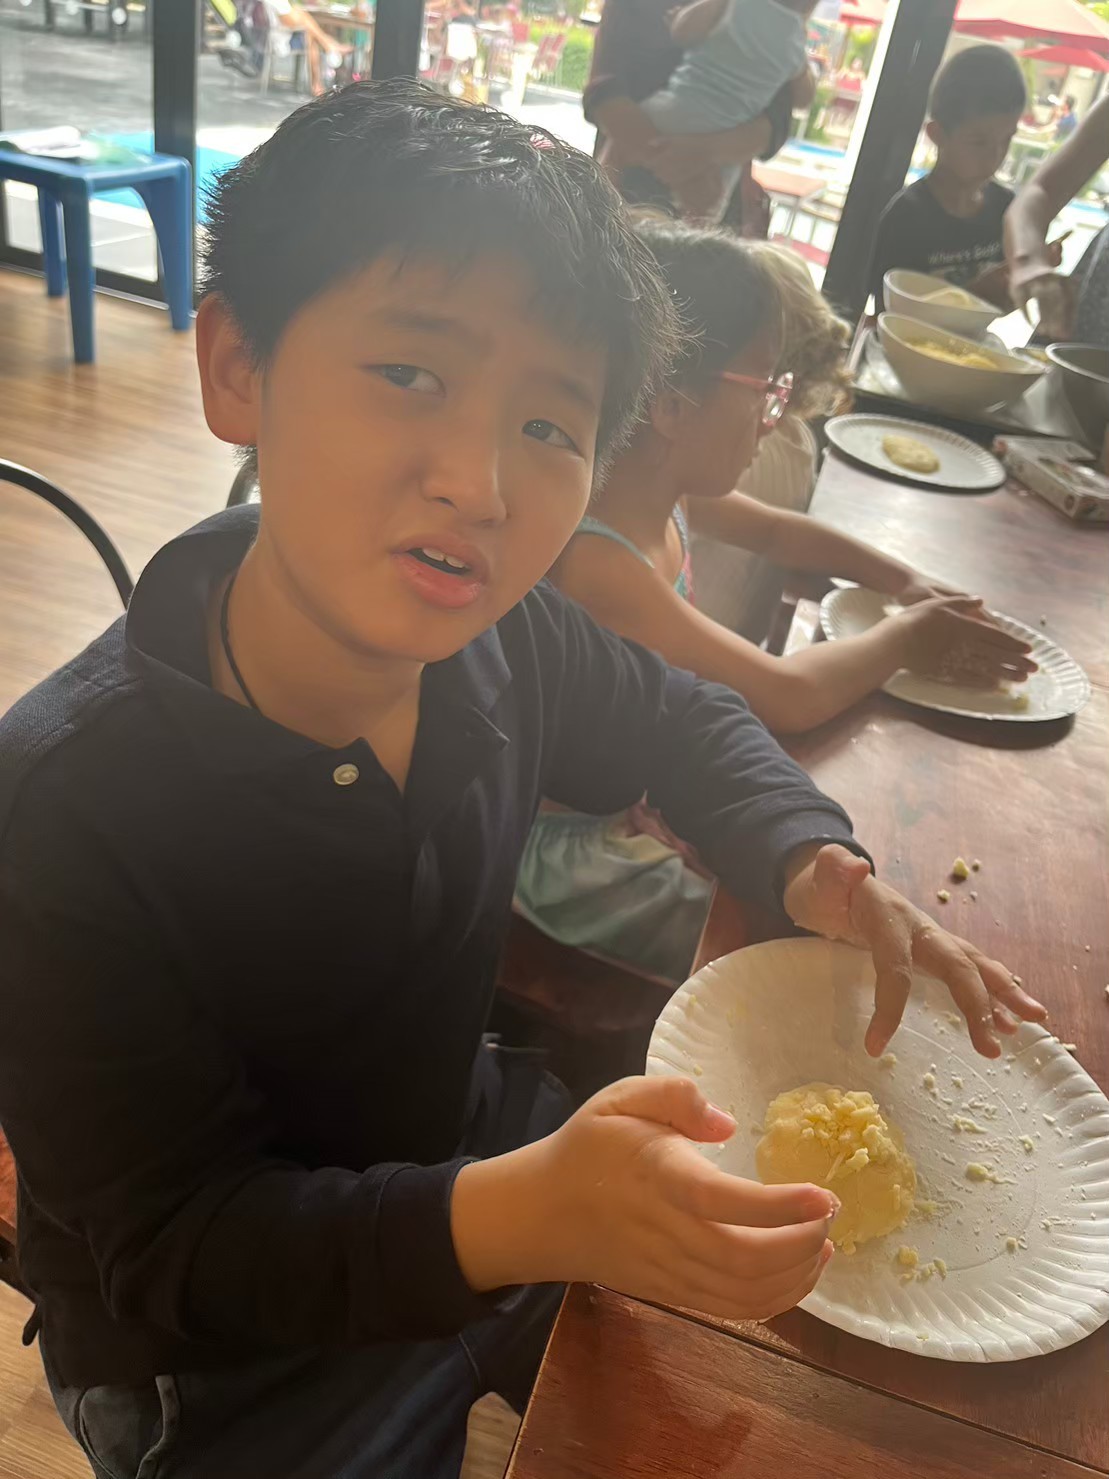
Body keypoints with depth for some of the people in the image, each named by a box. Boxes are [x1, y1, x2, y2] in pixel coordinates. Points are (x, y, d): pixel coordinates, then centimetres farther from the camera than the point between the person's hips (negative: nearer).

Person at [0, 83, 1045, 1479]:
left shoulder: (502, 634, -19)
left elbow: (682, 725, 2)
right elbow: (166, 1248, -26)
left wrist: (813, 865, -18)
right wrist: (518, 1218, -43)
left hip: (462, 1147, 5)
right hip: (223, 1364, -3)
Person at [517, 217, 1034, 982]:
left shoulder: (667, 489, -5)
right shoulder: (595, 564, -34)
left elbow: (775, 529, 16)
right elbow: (787, 697, -33)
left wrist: (908, 582, 5)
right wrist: (904, 638, -14)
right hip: (575, 849, -8)